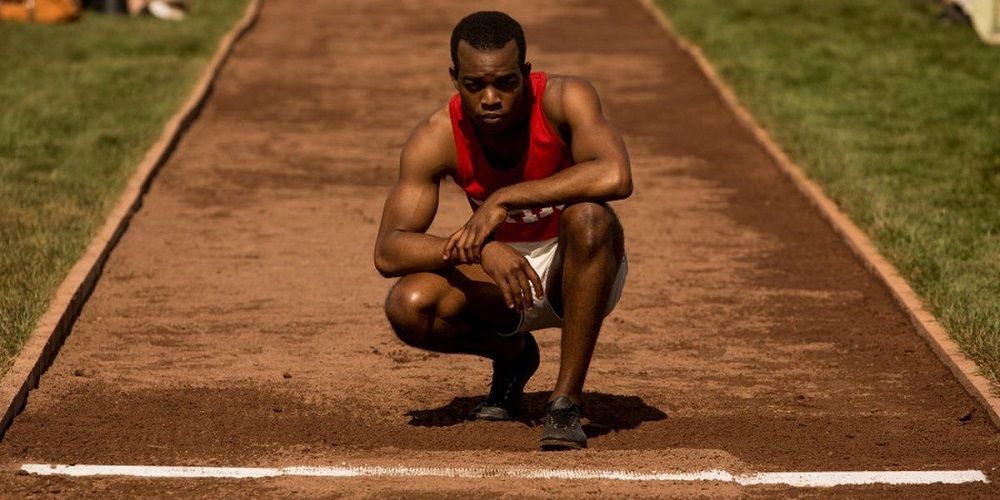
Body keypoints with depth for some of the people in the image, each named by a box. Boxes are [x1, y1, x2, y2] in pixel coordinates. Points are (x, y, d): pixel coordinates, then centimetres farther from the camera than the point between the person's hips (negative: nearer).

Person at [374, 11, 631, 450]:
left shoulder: (563, 99, -23)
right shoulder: (435, 138, -18)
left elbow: (615, 177, -42)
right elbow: (387, 253, -23)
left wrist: (503, 200, -39)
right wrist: (477, 248, -40)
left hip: (581, 276, -2)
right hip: (498, 272, 2)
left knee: (587, 216, -36)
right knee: (409, 306, -26)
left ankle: (566, 400, -26)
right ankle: (512, 355, 8)